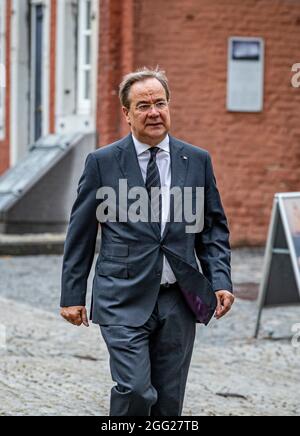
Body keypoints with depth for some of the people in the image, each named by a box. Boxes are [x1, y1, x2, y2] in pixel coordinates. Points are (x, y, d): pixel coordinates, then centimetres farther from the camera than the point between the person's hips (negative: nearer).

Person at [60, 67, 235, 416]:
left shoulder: (197, 161, 8)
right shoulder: (102, 162, 1)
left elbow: (214, 228, 13)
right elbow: (80, 234, 5)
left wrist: (221, 281, -1)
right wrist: (72, 295, 3)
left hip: (179, 300, 3)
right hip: (124, 300, -3)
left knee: (169, 401, 7)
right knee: (135, 391, -16)